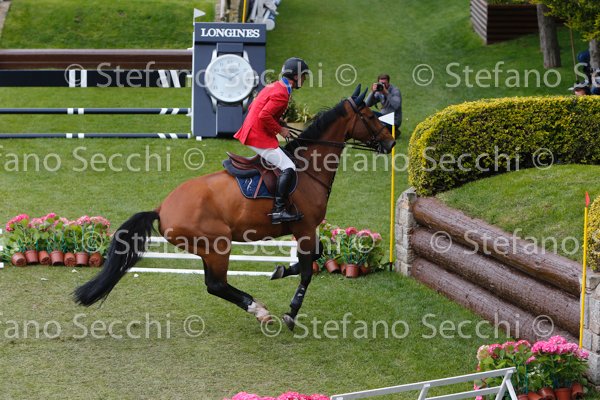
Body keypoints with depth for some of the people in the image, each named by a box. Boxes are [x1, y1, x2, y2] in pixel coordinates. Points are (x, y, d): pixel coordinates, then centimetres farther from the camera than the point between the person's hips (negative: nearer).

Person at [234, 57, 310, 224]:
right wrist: (280, 130, -15)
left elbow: (252, 107, 20)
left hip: (251, 133, 11)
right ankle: (278, 210, -23)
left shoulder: (273, 87, 14)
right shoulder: (282, 94, -18)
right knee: (288, 168, -17)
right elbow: (264, 116, -28)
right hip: (259, 138, -11)